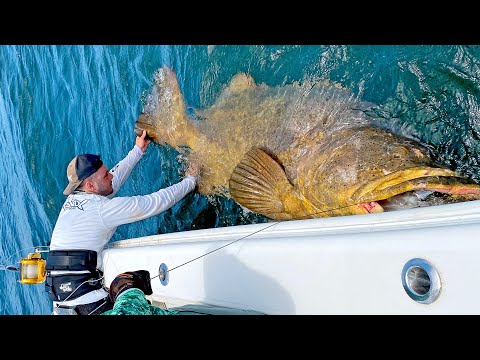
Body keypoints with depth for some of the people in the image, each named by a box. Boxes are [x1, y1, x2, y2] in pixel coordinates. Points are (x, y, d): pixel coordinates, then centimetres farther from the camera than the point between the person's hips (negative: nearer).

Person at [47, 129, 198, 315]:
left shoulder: (74, 198, 12)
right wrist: (189, 181, 5)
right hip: (79, 285, -9)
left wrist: (138, 151, 35)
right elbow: (155, 202, -7)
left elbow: (115, 179, 27)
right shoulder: (103, 207, -12)